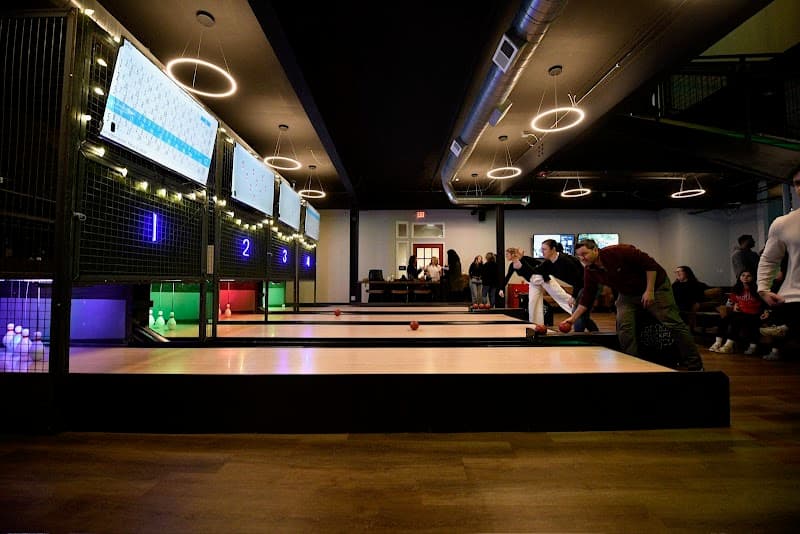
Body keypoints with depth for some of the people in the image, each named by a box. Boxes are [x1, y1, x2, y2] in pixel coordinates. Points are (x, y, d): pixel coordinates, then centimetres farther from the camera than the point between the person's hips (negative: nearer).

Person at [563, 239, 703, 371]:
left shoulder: (618, 252, -29)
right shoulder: (589, 271, -11)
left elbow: (650, 264, -23)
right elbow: (587, 297, -6)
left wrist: (649, 291, -24)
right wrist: (573, 317, -12)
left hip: (655, 286, -5)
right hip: (627, 294, 5)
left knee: (673, 323, -3)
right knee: (624, 326, -12)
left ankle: (695, 365, 10)